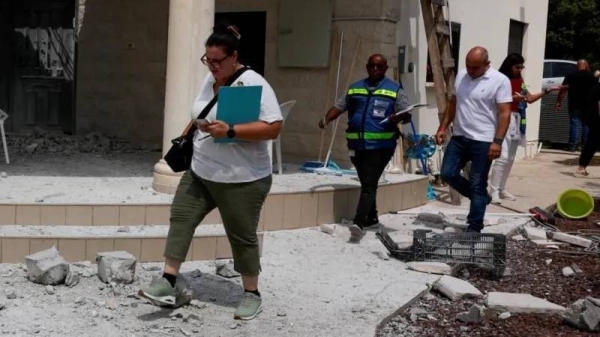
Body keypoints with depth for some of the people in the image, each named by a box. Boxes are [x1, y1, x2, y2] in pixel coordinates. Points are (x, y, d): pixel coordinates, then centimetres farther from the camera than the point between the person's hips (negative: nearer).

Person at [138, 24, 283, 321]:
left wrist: (230, 131, -30)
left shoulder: (253, 84, -18)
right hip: (200, 172, 7)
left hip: (242, 180, -7)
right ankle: (167, 283, 3)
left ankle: (252, 294, 21)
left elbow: (273, 128, -24)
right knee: (180, 218, -1)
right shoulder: (210, 79, 7)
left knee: (242, 237, 4)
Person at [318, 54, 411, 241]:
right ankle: (371, 218, 32)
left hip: (380, 146, -5)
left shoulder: (394, 90, 3)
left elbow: (407, 115, -1)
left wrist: (398, 117, -25)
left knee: (369, 184, -13)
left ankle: (359, 224, -21)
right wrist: (326, 119, -8)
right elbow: (339, 107, 11)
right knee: (366, 183, 17)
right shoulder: (354, 89, 14)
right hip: (357, 145, 5)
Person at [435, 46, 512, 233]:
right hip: (459, 137, 6)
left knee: (477, 185, 0)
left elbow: (504, 113, -14)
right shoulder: (460, 76, 8)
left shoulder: (500, 81, -11)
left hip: (483, 141, -6)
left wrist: (497, 141, -21)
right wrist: (442, 128, 12)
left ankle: (474, 228, 10)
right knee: (447, 174, 3)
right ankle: (481, 198, 26)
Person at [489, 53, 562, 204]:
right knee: (503, 157, -14)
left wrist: (548, 91, 11)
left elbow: (530, 99, 18)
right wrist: (512, 98, -23)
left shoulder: (520, 81, 15)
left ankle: (502, 189, 18)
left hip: (517, 121, 8)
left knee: (510, 158, 10)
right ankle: (493, 191, -11)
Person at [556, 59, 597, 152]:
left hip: (575, 105, -2)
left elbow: (563, 89, -8)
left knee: (574, 124, -1)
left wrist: (559, 101, -6)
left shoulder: (571, 76, -2)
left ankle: (573, 145, -6)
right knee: (587, 125, 8)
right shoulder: (592, 76, 5)